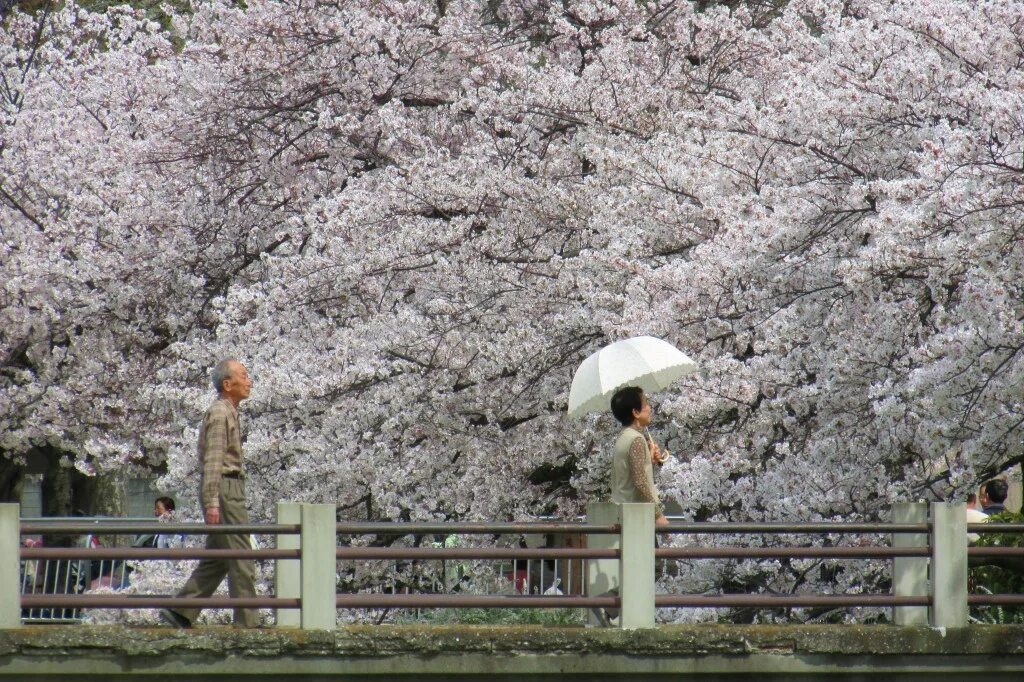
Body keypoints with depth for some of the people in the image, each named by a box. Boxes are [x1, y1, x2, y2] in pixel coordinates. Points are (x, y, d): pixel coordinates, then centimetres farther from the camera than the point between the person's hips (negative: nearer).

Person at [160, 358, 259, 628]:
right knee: (240, 557, -9)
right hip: (224, 488, -10)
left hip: (231, 489, 10)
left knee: (216, 560, 10)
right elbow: (213, 459, -19)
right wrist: (212, 502, -24)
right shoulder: (219, 413, -12)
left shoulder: (229, 413, 20)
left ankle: (180, 612, 8)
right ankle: (247, 621, -8)